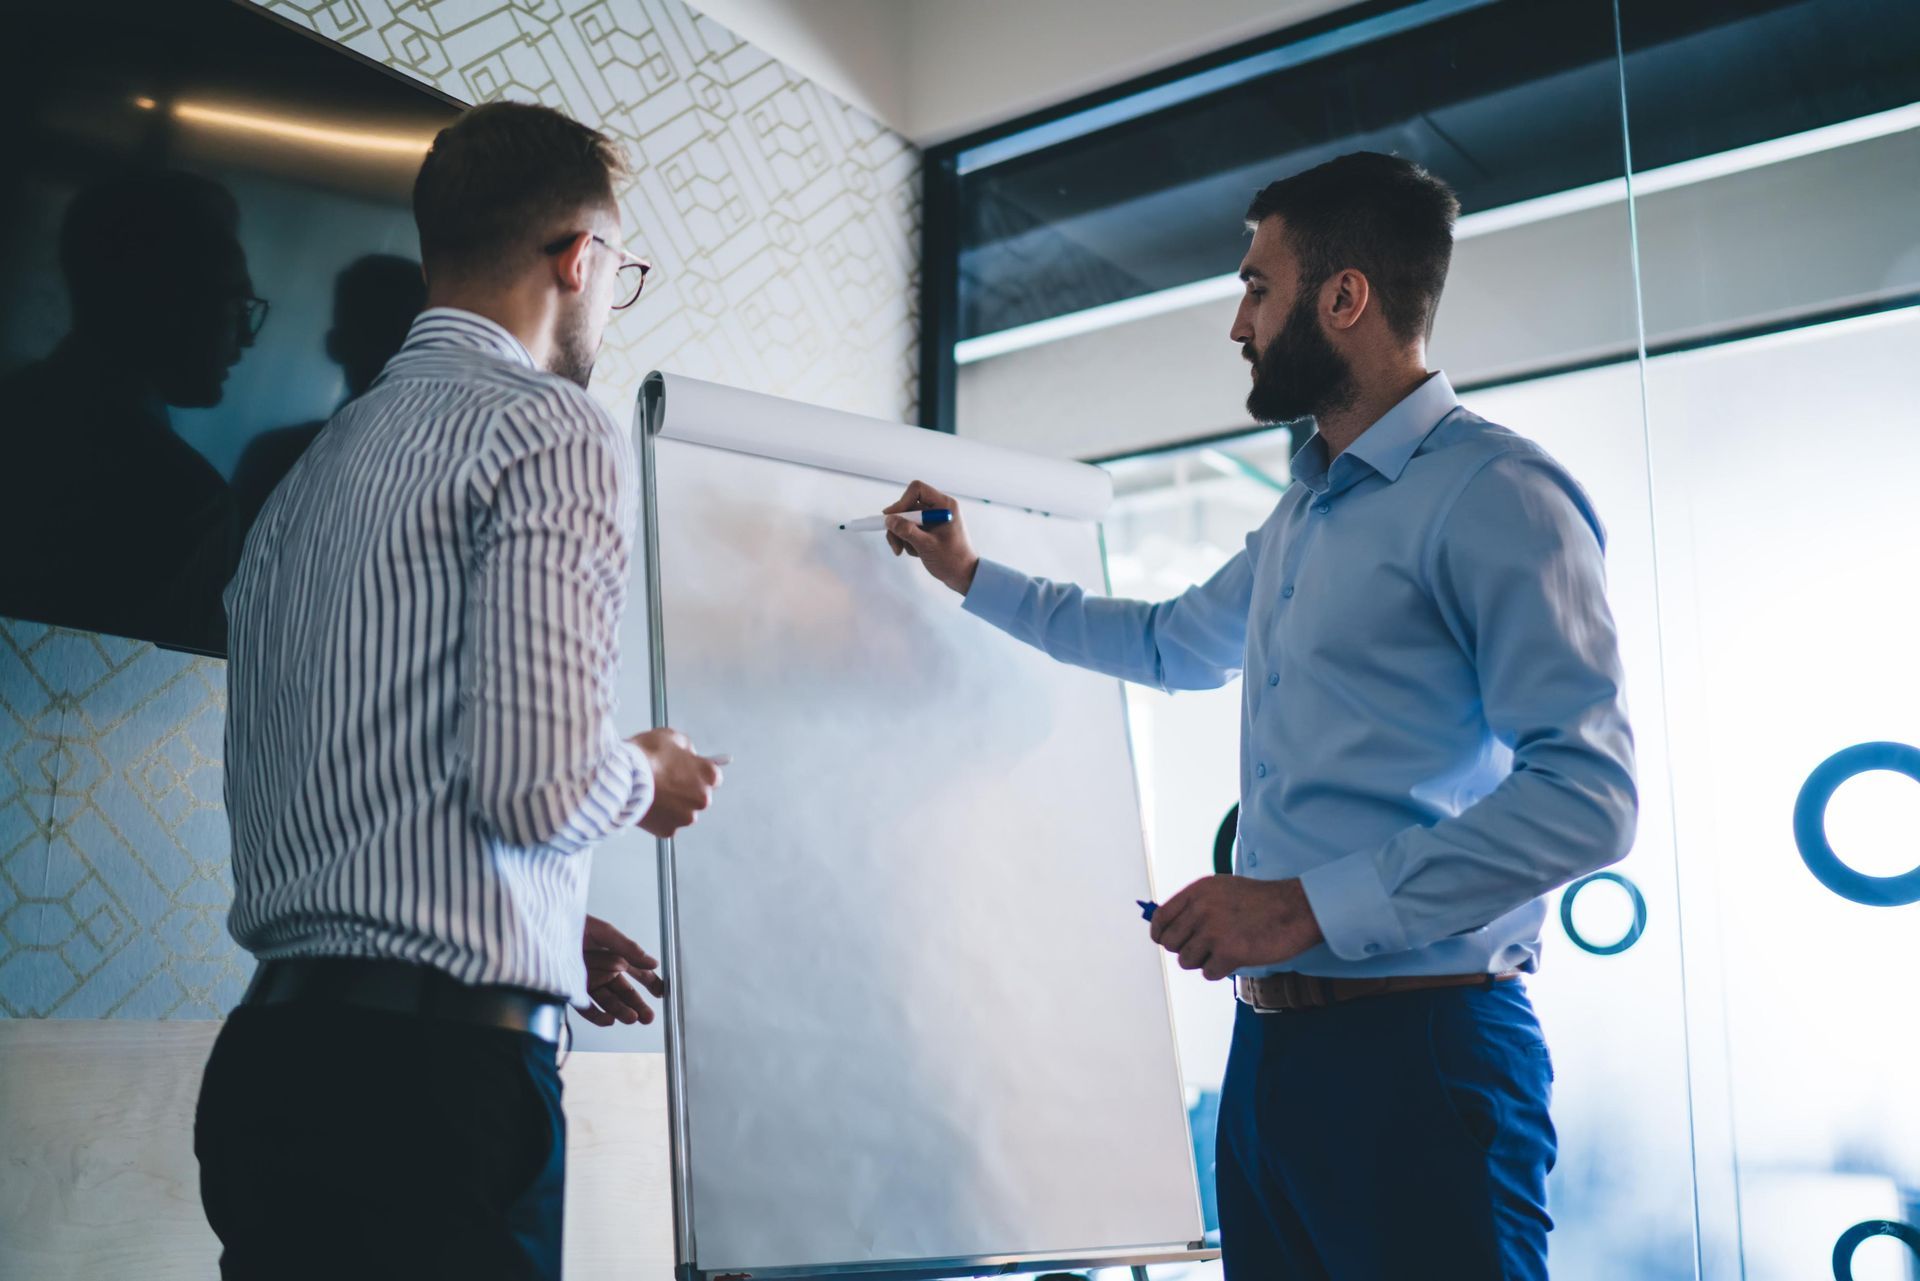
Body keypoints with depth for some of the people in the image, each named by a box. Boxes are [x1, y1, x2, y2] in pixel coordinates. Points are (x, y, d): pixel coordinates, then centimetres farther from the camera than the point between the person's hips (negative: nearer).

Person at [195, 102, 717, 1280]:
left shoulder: (312, 466, 16)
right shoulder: (554, 431, -9)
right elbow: (537, 780, -20)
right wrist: (645, 780, 3)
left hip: (270, 1061, 8)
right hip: (437, 1074, -8)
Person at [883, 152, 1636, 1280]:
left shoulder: (1495, 493, -12)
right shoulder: (1304, 515, 19)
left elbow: (1588, 795, -20)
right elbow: (1175, 643, 37)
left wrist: (1311, 907, -22)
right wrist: (972, 575, 37)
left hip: (1421, 1051, -9)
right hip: (1271, 1045, 9)